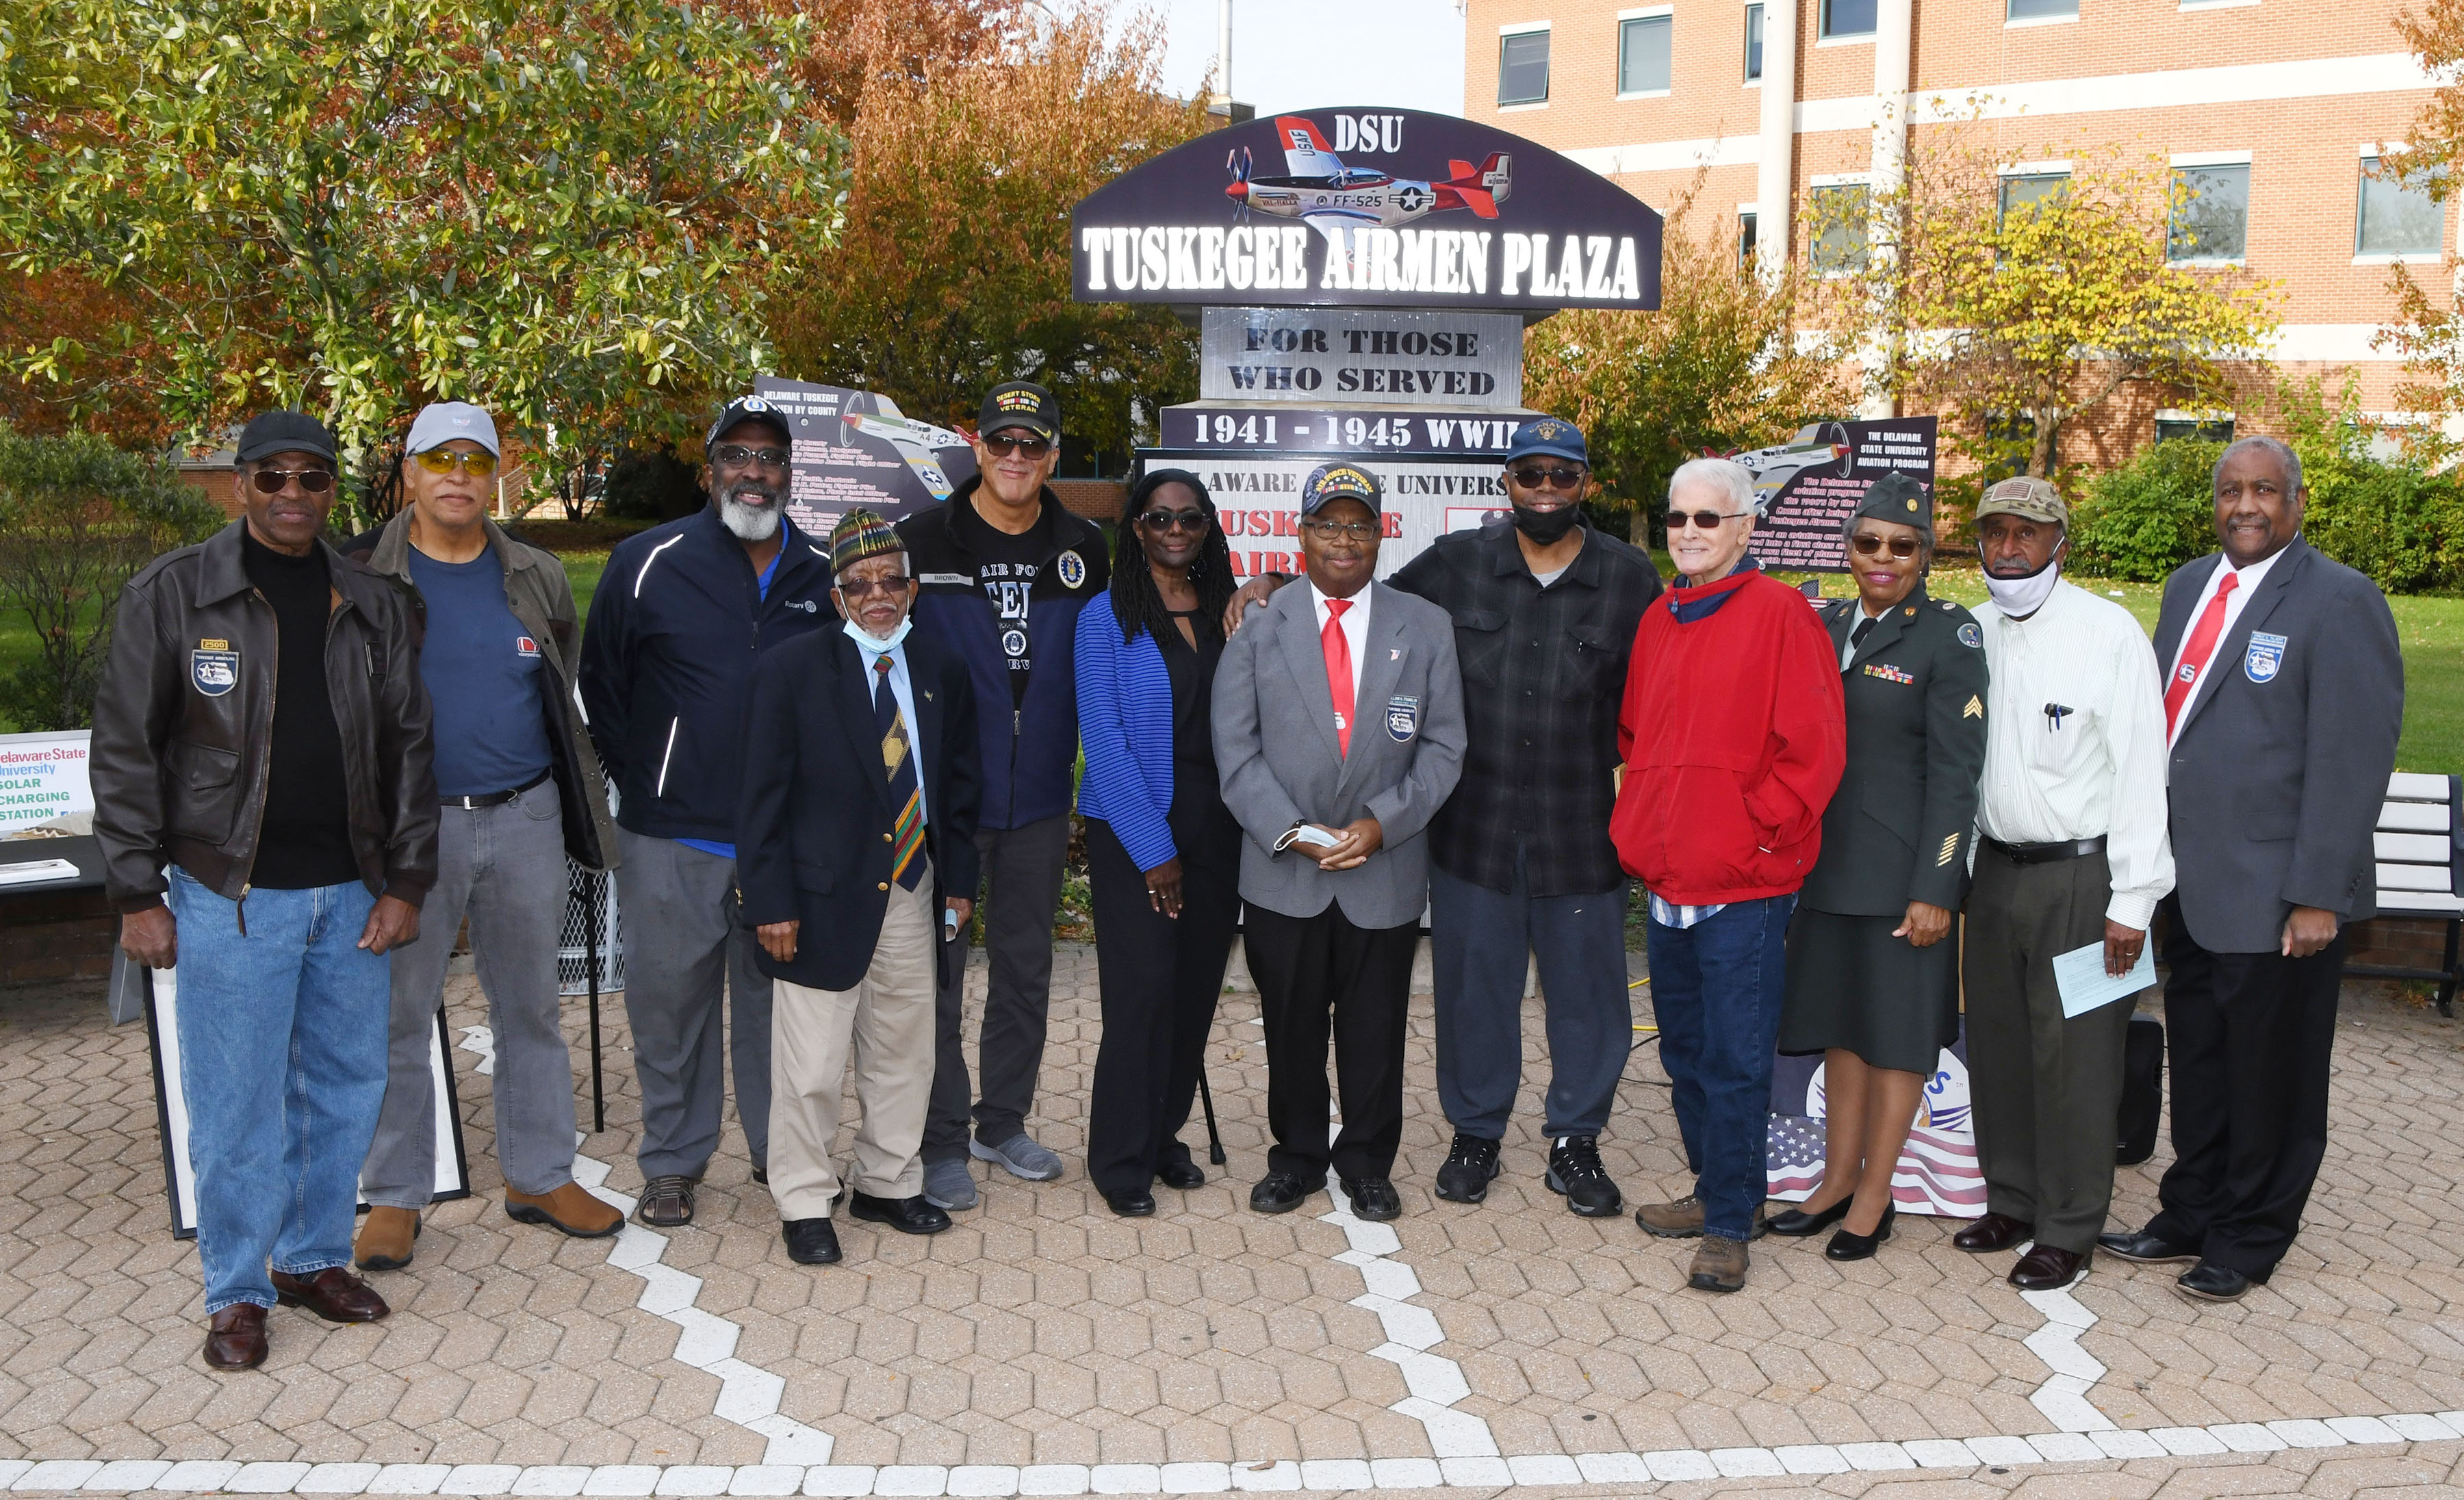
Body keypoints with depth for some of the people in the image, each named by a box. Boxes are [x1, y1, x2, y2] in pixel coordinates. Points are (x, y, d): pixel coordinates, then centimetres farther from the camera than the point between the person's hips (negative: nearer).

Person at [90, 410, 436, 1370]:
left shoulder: (373, 606, 7)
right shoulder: (170, 595, -3)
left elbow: (406, 749, 9)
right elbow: (126, 752, -2)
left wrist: (405, 884, 4)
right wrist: (138, 895, -5)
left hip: (350, 894, 4)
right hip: (229, 896, -3)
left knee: (347, 1085, 11)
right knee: (235, 1104, 3)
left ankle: (315, 1256, 30)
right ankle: (237, 1293, 20)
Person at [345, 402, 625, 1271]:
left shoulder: (537, 579, 8)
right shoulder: (361, 576, -1)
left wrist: (578, 807, 14)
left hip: (525, 818, 3)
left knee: (531, 1006, 11)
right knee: (399, 1016, 5)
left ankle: (539, 1177, 24)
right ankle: (394, 1196, 18)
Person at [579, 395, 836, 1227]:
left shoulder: (823, 575, 6)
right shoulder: (649, 563, -2)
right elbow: (601, 684, 6)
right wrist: (641, 779, 4)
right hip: (673, 837, -1)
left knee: (779, 998, 12)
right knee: (670, 999, 7)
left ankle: (782, 1150, 28)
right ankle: (672, 1162, 24)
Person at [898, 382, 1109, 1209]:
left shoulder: (1083, 550, 4)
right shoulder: (922, 540, -5)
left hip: (1039, 801, 3)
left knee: (1026, 968, 13)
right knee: (938, 971, 3)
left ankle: (1004, 1122, 29)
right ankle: (943, 1140, 16)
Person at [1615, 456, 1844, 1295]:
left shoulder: (1780, 614, -8)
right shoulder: (1657, 621, 13)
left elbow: (1812, 747, -12)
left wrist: (1758, 833, -12)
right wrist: (1638, 833, 13)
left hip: (1745, 886, -7)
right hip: (1669, 881, 7)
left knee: (1734, 1060, -1)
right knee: (1685, 1051, 17)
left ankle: (1729, 1226, 11)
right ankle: (1716, 1189, 32)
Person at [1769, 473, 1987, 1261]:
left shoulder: (1949, 636, -8)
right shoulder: (1825, 625, 8)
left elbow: (1955, 774, -12)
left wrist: (1934, 889, -16)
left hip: (1901, 870, -5)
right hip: (1827, 864, 6)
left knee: (1899, 1031, 5)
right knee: (1839, 1023, 14)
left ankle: (1873, 1196, 17)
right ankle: (1837, 1180, 27)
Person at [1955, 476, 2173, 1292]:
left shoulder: (2109, 631, -9)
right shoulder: (1972, 632, 7)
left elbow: (2140, 771, -10)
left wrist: (2132, 900, -13)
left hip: (2081, 873, -5)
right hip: (1995, 867, 5)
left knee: (2074, 1056, 0)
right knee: (1997, 1042, 13)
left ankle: (2067, 1232, 14)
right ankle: (2012, 1201, 30)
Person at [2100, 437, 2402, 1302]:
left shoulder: (2339, 602, -11)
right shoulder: (2188, 586, 10)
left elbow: (2354, 761, -14)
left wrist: (2317, 896, -16)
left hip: (2276, 895, -6)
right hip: (2193, 883, 6)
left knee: (2270, 1077, 9)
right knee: (2197, 1062, 17)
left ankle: (2249, 1244, 25)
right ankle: (2191, 1215, 33)